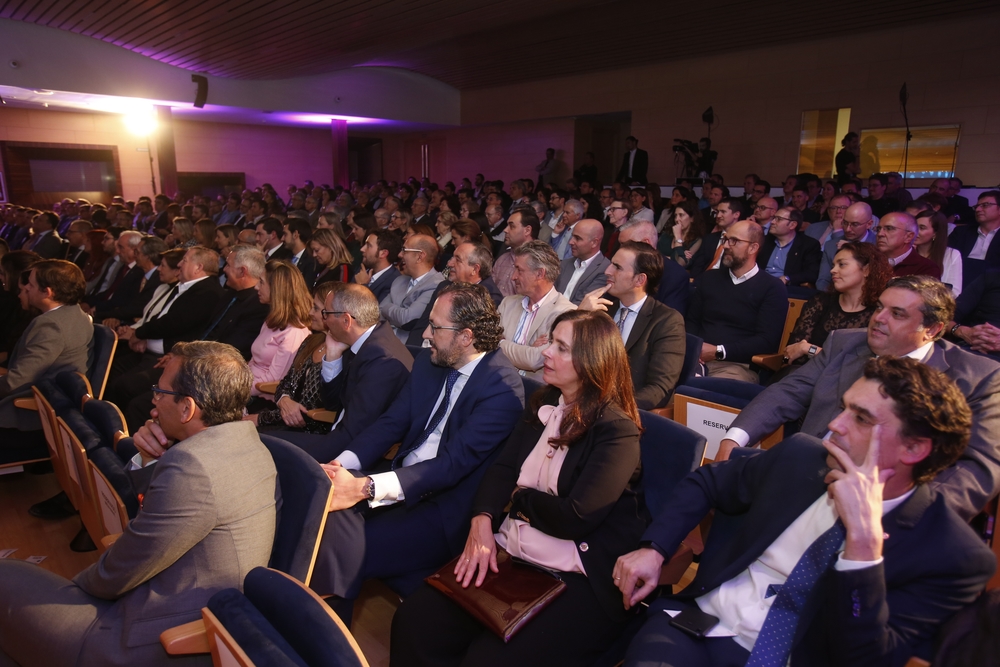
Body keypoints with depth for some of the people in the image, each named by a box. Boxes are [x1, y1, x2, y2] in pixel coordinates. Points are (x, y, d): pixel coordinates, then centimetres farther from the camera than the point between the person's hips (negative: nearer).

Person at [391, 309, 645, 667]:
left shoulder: (617, 430, -12)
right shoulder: (543, 404, 10)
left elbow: (576, 517, -19)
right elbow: (502, 468, 6)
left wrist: (519, 498, -4)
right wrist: (482, 522, -12)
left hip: (576, 579, -6)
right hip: (505, 555, 6)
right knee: (412, 622, -10)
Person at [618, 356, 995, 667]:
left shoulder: (954, 555, -10)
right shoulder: (799, 455, 0)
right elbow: (706, 483, 12)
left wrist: (865, 539, -27)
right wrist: (653, 549, 0)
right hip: (698, 622, 2)